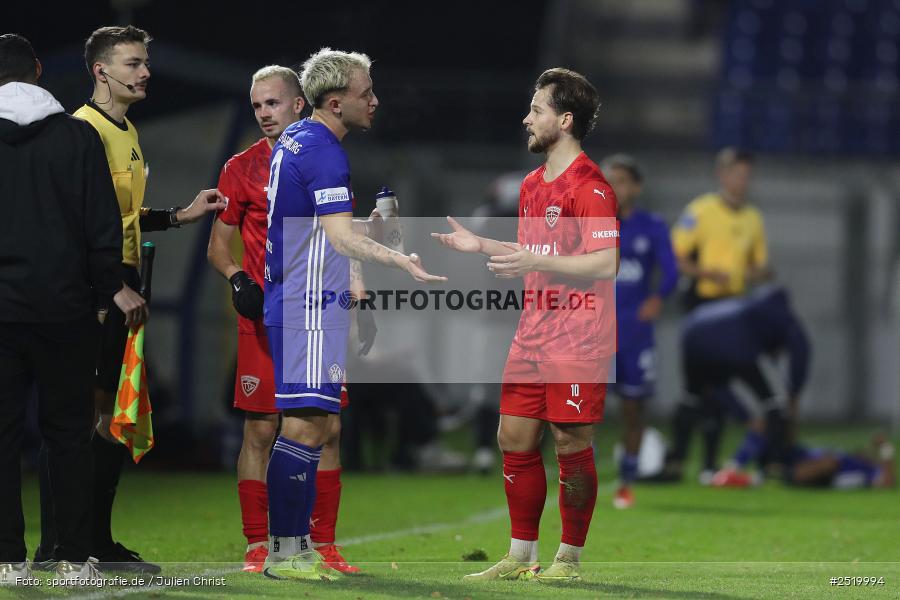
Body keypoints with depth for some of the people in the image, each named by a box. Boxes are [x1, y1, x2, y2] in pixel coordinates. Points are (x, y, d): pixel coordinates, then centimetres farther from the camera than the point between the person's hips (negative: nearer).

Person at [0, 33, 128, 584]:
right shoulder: (77, 136, -1)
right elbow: (103, 223, -3)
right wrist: (108, 290, 7)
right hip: (64, 308, 0)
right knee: (69, 431, 7)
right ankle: (74, 557, 6)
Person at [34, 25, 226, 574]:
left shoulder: (128, 133, 18)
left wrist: (183, 215, 15)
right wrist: (116, 287, -21)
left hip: (121, 288, 10)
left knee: (111, 416, 11)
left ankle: (99, 543, 16)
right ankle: (55, 547, -6)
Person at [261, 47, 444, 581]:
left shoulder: (294, 140, 15)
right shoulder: (324, 153, -16)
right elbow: (342, 238, -26)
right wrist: (401, 261, -38)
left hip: (291, 302, 10)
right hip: (311, 309, -10)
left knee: (311, 425, 12)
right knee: (305, 425, -9)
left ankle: (295, 546, 14)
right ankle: (284, 553, -9)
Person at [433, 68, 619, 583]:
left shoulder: (590, 186, -13)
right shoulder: (533, 184, 15)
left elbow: (605, 263, -21)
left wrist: (533, 262, -25)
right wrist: (481, 245, 16)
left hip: (578, 341, -9)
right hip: (533, 335, 9)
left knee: (571, 444, -3)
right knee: (514, 438, 8)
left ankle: (570, 560, 7)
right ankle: (522, 557, 16)